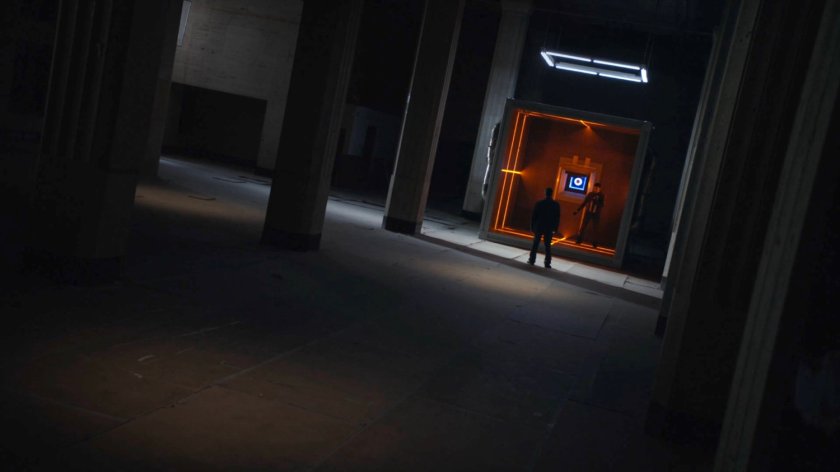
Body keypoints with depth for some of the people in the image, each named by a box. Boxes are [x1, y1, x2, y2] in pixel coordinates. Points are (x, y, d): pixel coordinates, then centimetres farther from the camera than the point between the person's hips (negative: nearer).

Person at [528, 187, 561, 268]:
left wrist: (532, 226, 5)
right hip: (549, 228, 1)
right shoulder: (556, 205, -4)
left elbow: (533, 215, -3)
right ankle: (547, 263, 2)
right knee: (548, 246, 5)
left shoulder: (539, 203, -7)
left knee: (535, 244, 10)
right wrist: (555, 229, 7)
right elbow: (557, 217, -1)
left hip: (539, 227, 0)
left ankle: (532, 260, 10)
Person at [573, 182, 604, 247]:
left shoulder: (601, 196, -1)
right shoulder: (590, 194, 3)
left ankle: (595, 243, 5)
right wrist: (577, 210, 4)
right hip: (588, 212, 2)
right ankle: (579, 240, 7)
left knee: (595, 229, -1)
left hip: (596, 214, -1)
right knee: (583, 227, -2)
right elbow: (584, 203, 7)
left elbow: (601, 205, -10)